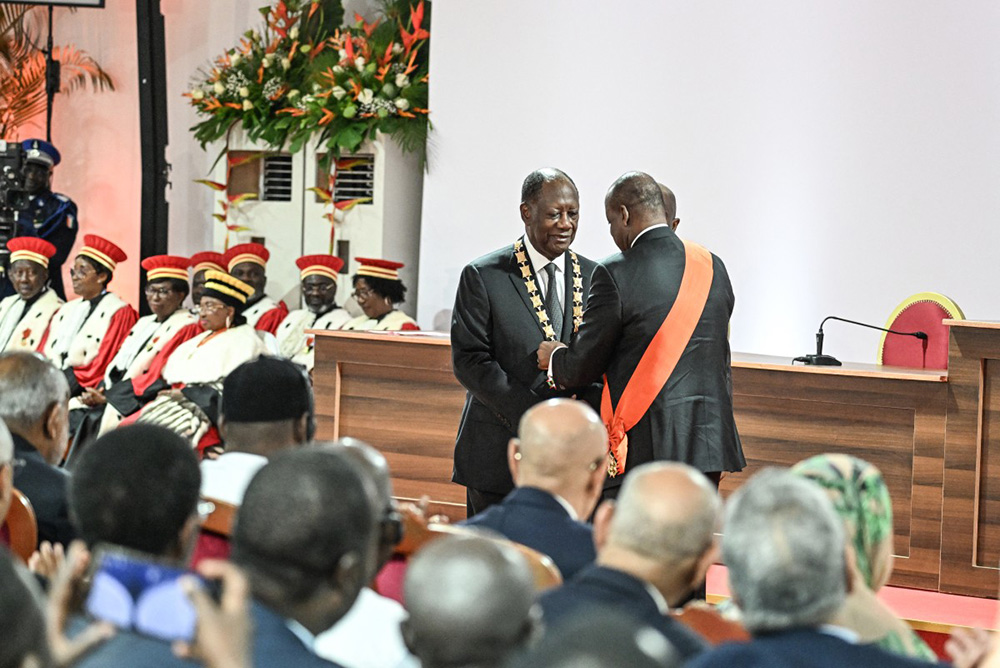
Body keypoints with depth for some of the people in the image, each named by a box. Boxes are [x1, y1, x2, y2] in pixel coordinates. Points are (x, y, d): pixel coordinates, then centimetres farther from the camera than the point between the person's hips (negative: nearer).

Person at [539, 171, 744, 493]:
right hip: (708, 443, 6)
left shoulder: (615, 273, -10)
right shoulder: (713, 267, 9)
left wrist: (554, 357, 18)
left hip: (642, 448, -6)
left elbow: (583, 366, -4)